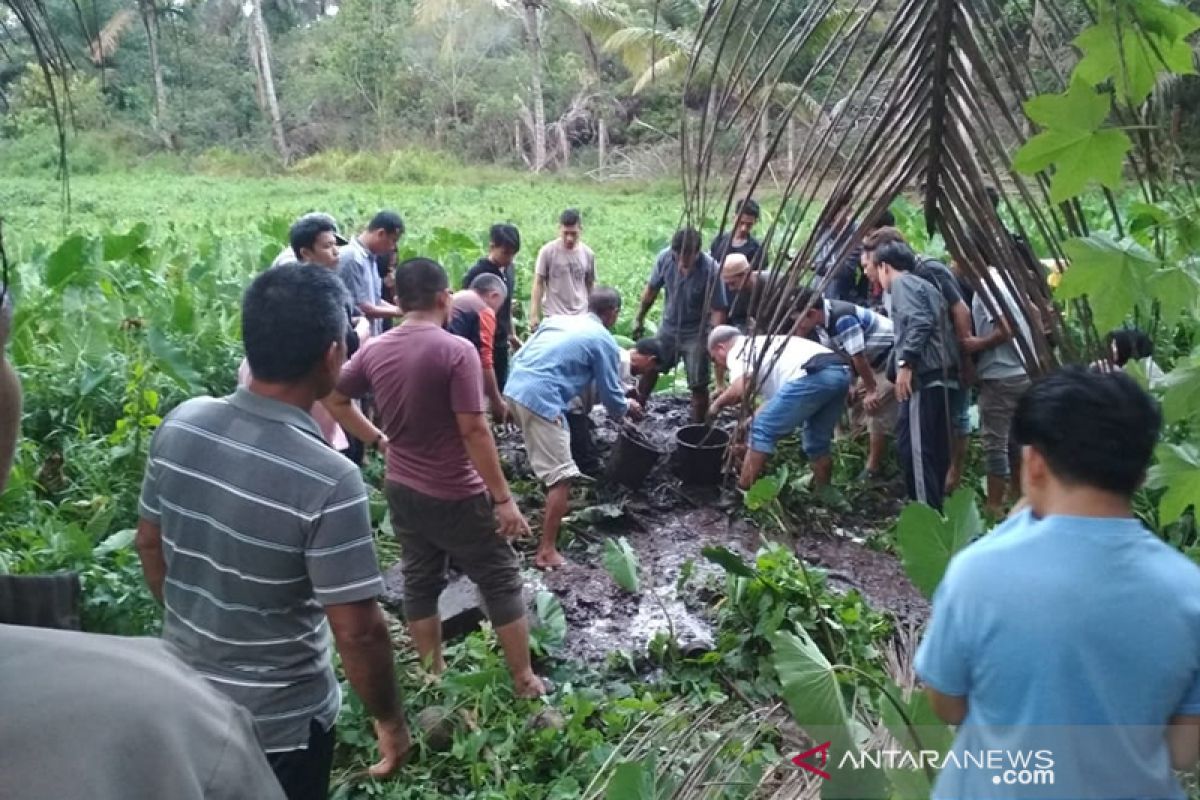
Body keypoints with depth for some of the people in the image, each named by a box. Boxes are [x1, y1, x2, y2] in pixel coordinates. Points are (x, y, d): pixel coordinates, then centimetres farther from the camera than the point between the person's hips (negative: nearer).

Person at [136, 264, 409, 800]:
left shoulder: (180, 425, -11)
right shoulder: (327, 479, -29)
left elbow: (149, 544, 3)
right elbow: (357, 631, -24)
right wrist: (389, 719, -7)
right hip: (279, 720, -5)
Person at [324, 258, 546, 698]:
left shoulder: (374, 351, 0)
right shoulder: (456, 350, -20)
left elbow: (334, 400, 12)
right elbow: (473, 430, -23)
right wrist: (504, 499, -18)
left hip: (402, 490, 6)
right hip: (455, 495, -6)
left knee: (420, 582, 17)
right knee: (501, 582, 8)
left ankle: (434, 677, 30)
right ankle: (524, 681, 17)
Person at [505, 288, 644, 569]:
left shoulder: (556, 320, 22)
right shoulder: (605, 342, 3)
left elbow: (518, 357, 23)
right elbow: (610, 394, 7)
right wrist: (627, 408, 29)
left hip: (514, 389, 9)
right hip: (541, 400, -9)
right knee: (562, 477, -3)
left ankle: (553, 515, 48)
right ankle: (547, 552, -3)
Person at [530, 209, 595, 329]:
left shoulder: (588, 254, 2)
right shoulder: (547, 251, -7)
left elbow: (590, 286, 11)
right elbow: (538, 283, -4)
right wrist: (534, 315, -9)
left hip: (580, 316, 3)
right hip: (553, 316, -3)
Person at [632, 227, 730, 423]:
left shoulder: (711, 270, -28)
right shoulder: (665, 258, -17)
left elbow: (718, 311, -24)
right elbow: (651, 290, -1)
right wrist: (640, 319, 8)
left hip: (696, 334, -4)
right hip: (668, 327, 5)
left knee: (698, 386, -1)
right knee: (649, 368, 20)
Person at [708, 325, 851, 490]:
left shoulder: (737, 351, 11)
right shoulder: (763, 344, 38)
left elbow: (741, 389, -9)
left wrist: (718, 403, 11)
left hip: (814, 376, -9)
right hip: (840, 372, 9)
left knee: (762, 430, 3)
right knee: (818, 443, 24)